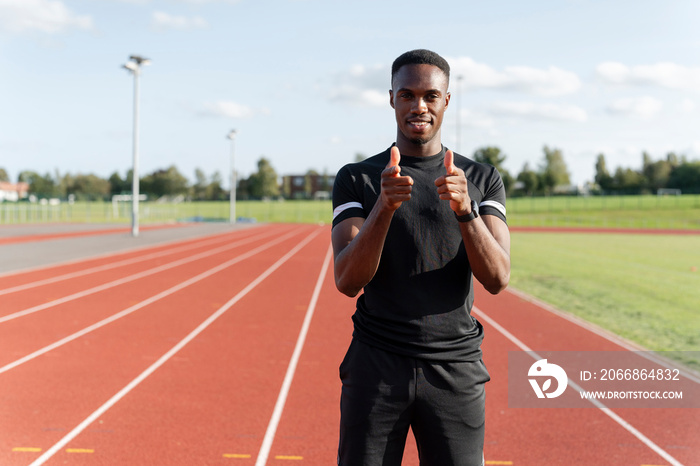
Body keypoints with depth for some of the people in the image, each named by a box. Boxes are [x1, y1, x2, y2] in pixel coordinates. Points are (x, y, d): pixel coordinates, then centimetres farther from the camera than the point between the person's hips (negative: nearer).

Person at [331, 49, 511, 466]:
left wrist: (465, 209, -23)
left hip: (455, 369, 1)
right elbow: (348, 281, -10)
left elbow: (498, 279, -6)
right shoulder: (357, 179, 2)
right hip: (375, 367, 0)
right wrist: (385, 206, -25)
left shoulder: (483, 180, 6)